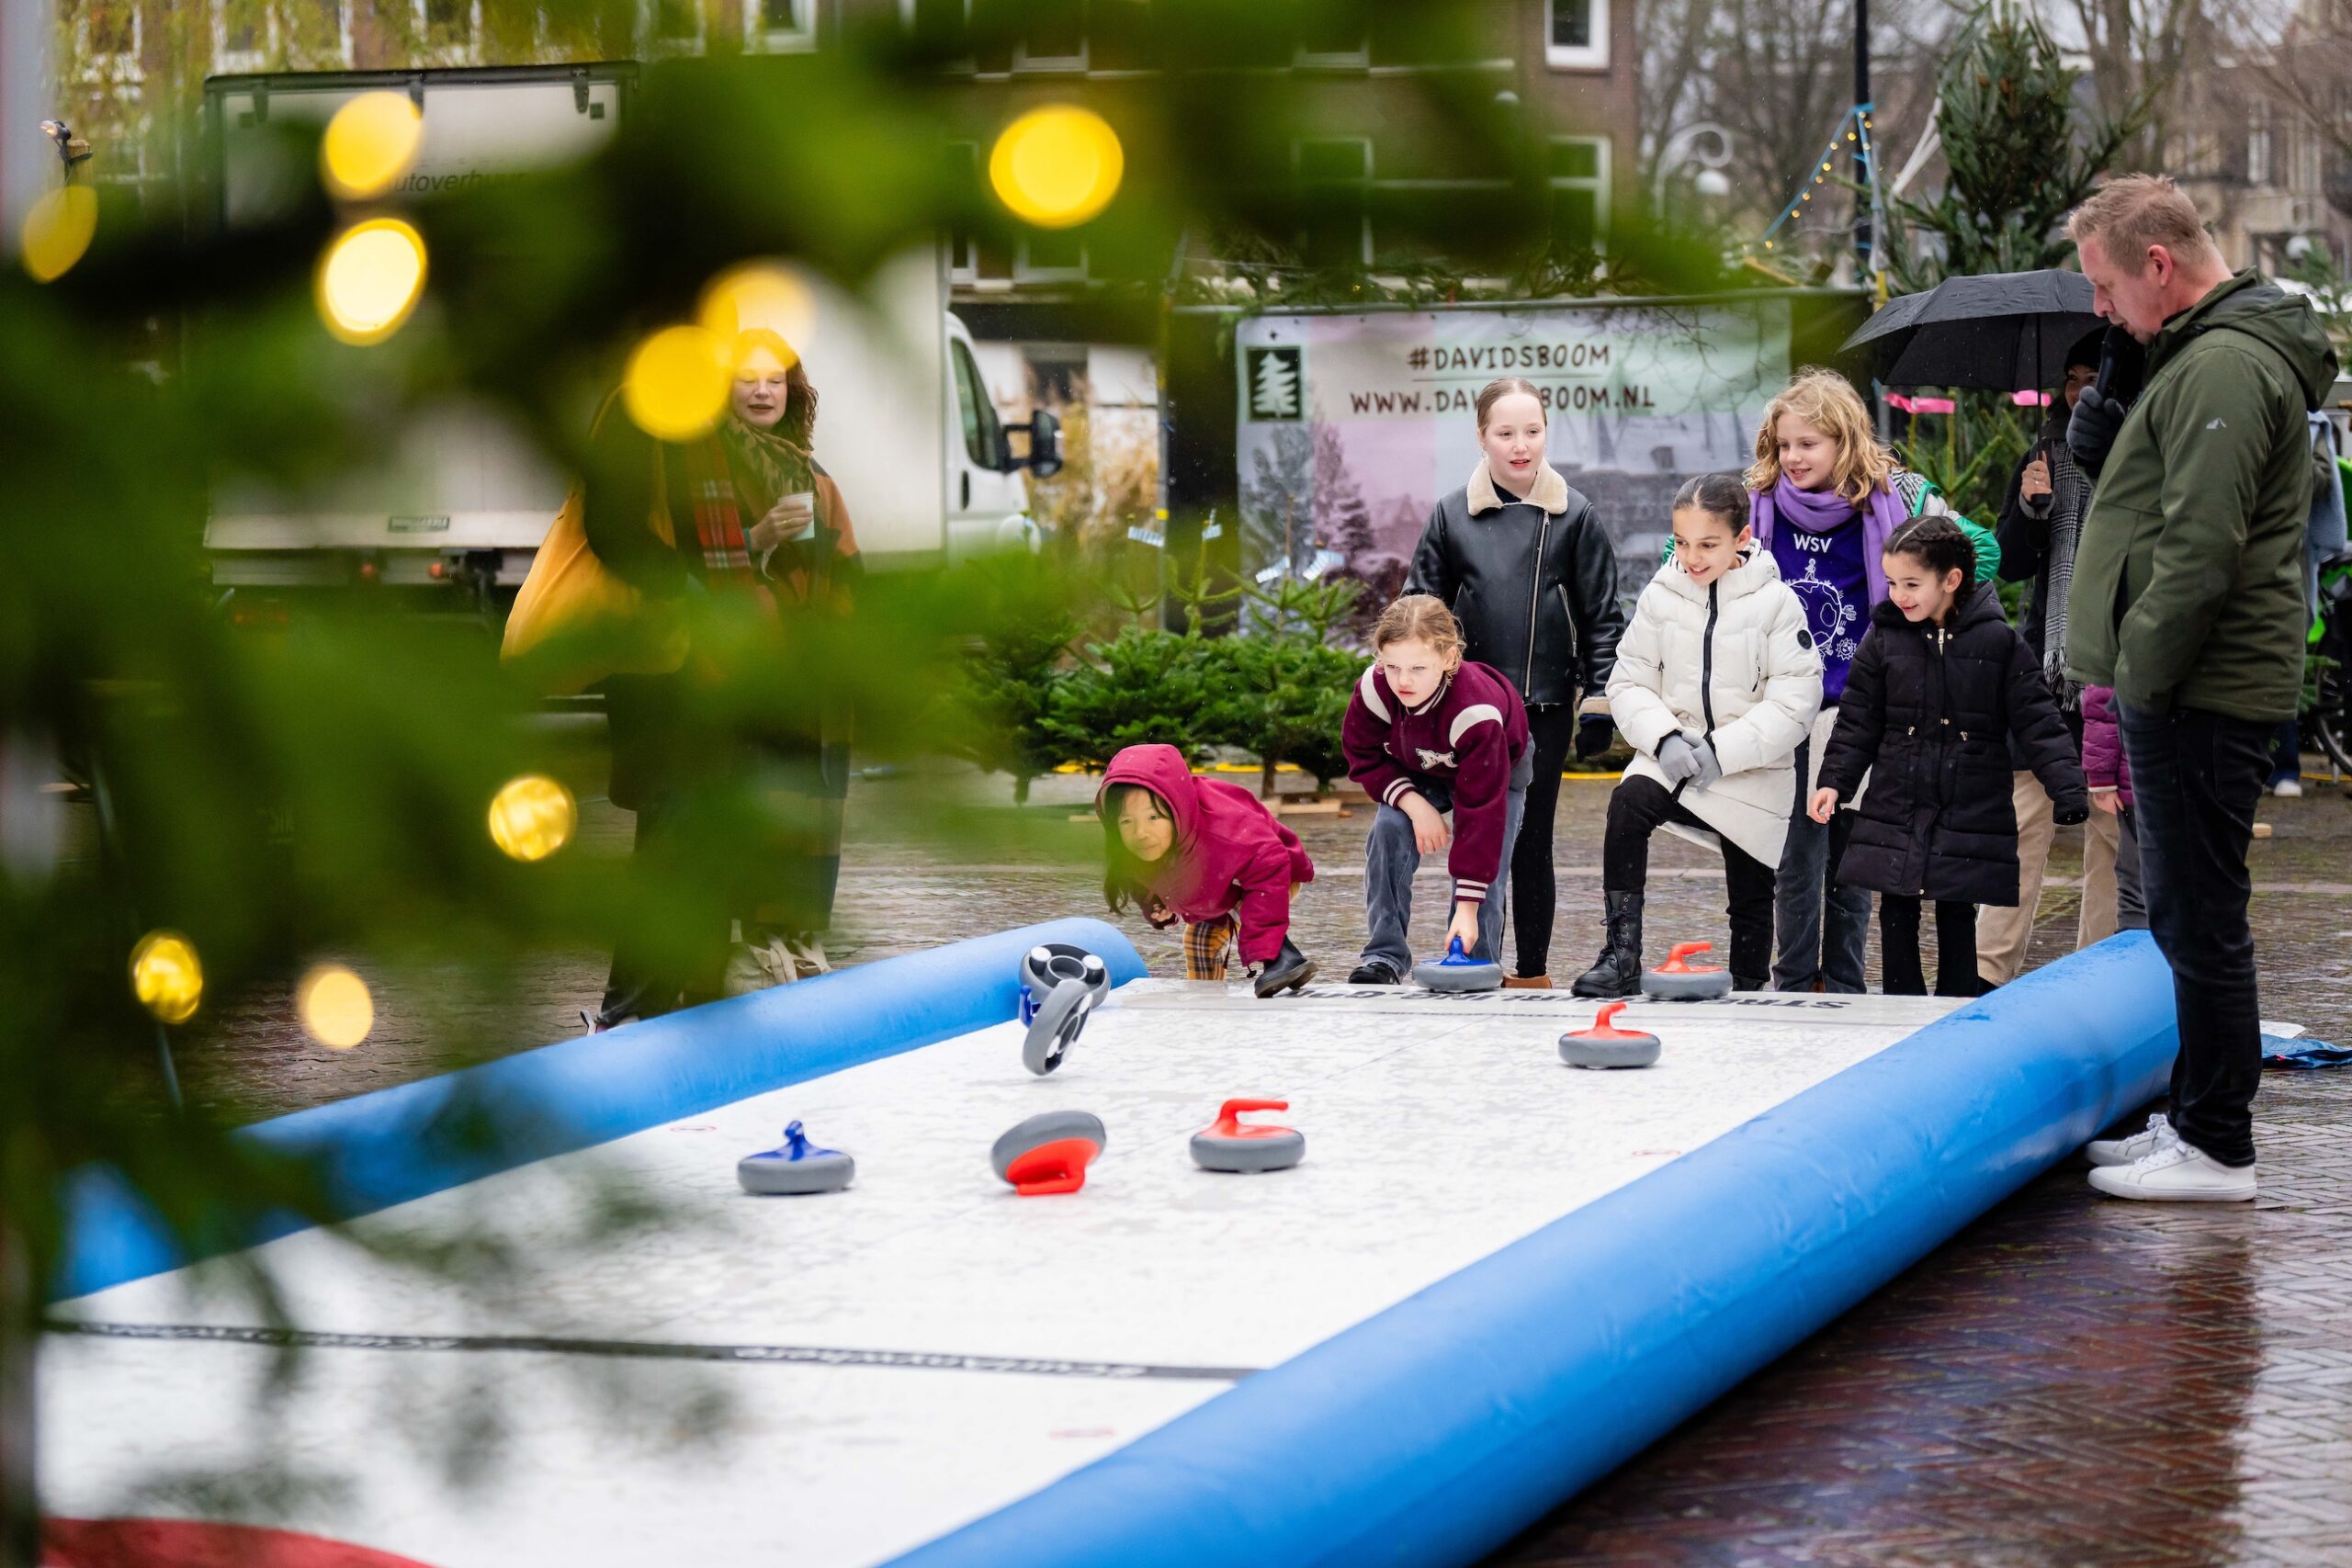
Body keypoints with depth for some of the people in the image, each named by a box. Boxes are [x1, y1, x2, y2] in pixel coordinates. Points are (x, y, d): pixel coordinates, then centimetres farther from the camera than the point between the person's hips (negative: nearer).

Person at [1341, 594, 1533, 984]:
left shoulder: (1476, 710, -44)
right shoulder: (1374, 689, -32)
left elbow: (1480, 808, -42)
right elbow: (1364, 755, -13)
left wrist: (1467, 905, -44)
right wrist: (1413, 802, -31)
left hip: (1498, 766, -3)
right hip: (1416, 773, 3)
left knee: (1485, 865, -18)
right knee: (1389, 831, -21)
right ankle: (1384, 957, -16)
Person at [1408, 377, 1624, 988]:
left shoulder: (1574, 515, 0)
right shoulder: (1453, 515, 2)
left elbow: (1603, 616, 4)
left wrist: (1599, 700, -1)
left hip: (1546, 704, -1)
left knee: (1533, 839, 5)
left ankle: (1533, 969, 12)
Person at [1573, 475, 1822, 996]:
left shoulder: (1776, 602, -8)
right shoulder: (1661, 596, 1)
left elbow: (1794, 705, -12)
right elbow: (1629, 682, 5)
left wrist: (1721, 750, -20)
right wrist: (1663, 737, -14)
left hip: (1753, 772, -1)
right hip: (1673, 757, 1)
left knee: (1751, 895, 6)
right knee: (1628, 803, -29)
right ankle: (1622, 955, -27)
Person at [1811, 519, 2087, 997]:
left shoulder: (1999, 642, -4)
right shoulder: (1884, 640, 2)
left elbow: (2037, 723, -3)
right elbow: (1858, 721, 7)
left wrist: (2067, 790, -10)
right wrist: (1834, 780, -3)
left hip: (1969, 814, -2)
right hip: (1896, 812, 2)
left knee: (1957, 917, 6)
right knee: (1897, 916, 5)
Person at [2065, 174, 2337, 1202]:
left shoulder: (2225, 366, -17)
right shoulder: (2202, 356, 18)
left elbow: (2200, 550, -24)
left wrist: (2140, 672, -17)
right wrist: (2133, 675, 18)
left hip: (2198, 696, -11)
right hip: (2189, 693, 11)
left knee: (2201, 919, -5)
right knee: (2186, 917, 16)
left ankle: (2216, 1149, 0)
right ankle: (2196, 1122, 25)